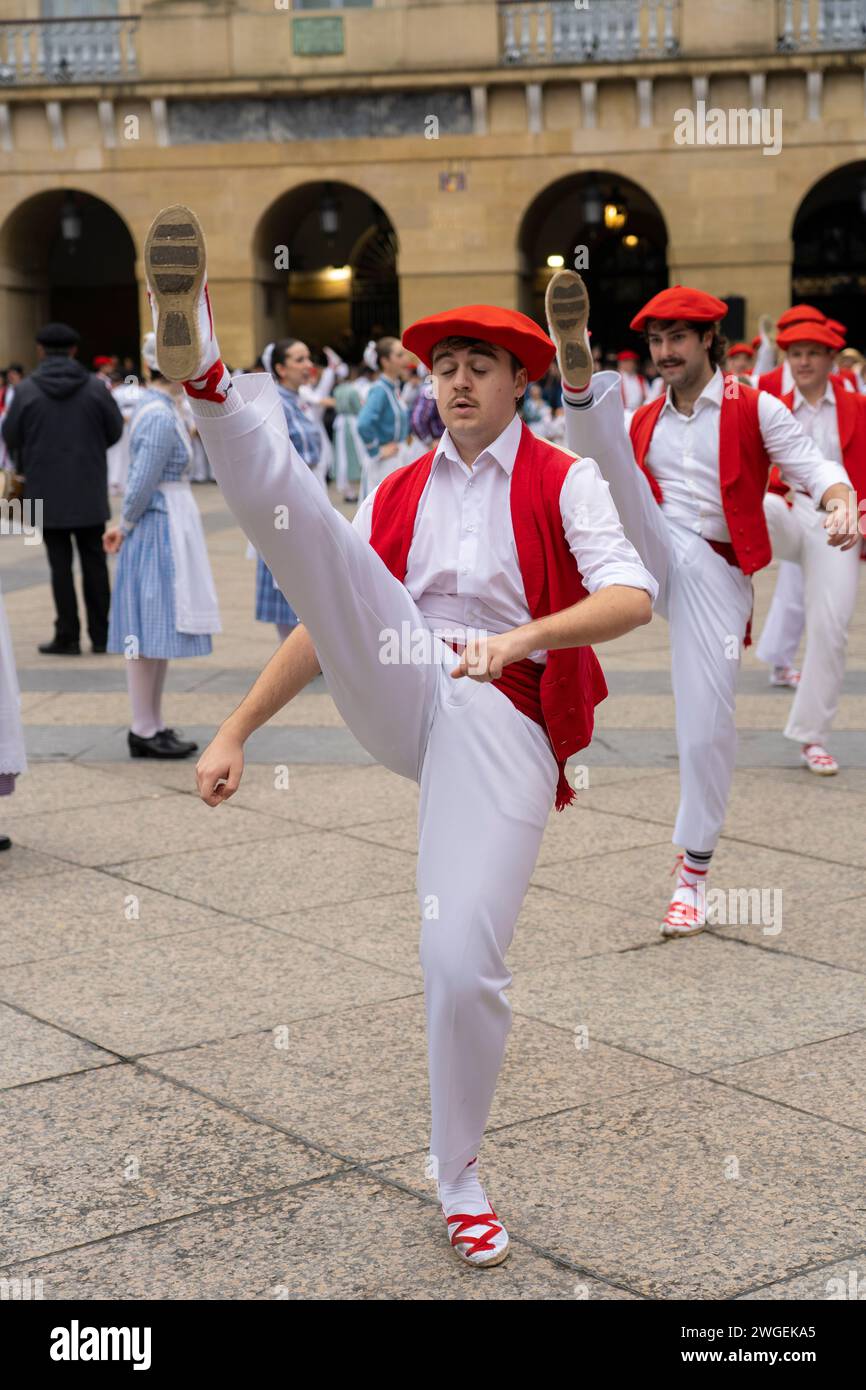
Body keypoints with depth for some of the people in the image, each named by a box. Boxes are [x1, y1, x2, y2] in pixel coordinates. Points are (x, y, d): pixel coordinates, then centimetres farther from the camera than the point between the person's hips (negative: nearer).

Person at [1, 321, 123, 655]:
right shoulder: (95, 387, -3)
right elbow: (115, 431, 3)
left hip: (47, 491, -2)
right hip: (90, 490, 2)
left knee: (60, 564, 3)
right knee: (94, 560, 10)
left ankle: (67, 637, 4)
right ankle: (101, 634, 12)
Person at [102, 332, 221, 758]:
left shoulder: (159, 407, 12)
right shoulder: (160, 416, -19)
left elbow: (140, 482, 16)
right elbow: (142, 483, -20)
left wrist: (124, 524, 12)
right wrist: (127, 526, -6)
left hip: (171, 530, 10)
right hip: (159, 530, -10)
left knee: (159, 630, 13)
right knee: (150, 631, -3)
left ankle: (153, 726, 20)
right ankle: (143, 732, 4)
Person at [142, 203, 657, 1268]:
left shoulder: (563, 482, 6)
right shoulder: (400, 493, 18)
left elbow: (631, 596, -10)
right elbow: (328, 611, 16)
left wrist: (522, 637, -28)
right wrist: (236, 731, 9)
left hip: (502, 722, -3)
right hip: (397, 687, 3)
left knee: (465, 968, -11)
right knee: (296, 521, -20)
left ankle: (458, 1180, 11)